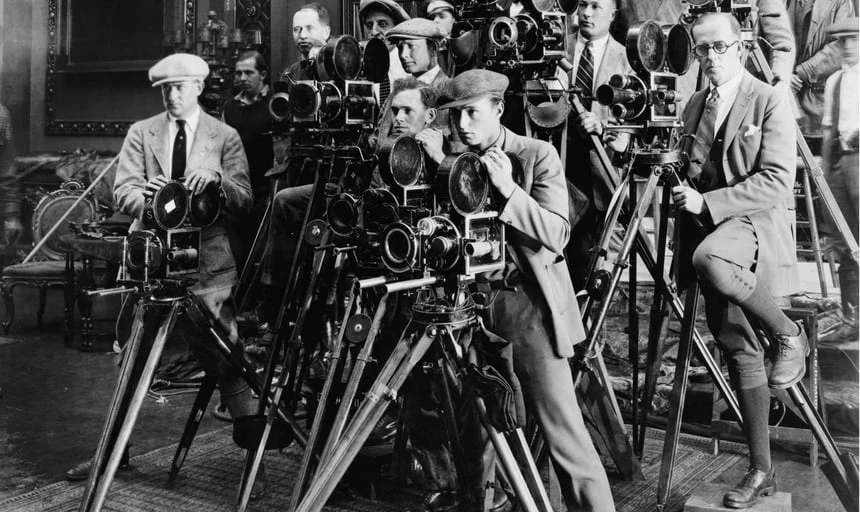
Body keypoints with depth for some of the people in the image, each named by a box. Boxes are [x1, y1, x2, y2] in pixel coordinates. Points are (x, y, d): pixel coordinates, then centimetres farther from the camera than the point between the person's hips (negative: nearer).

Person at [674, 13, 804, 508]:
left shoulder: (771, 101, -5)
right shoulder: (695, 105, 14)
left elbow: (776, 181, -14)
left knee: (710, 257, -39)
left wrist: (707, 203, -20)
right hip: (713, 226, 6)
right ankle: (761, 469, 16)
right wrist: (685, 195, 6)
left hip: (762, 221, -6)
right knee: (737, 346, 6)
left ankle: (788, 333, -11)